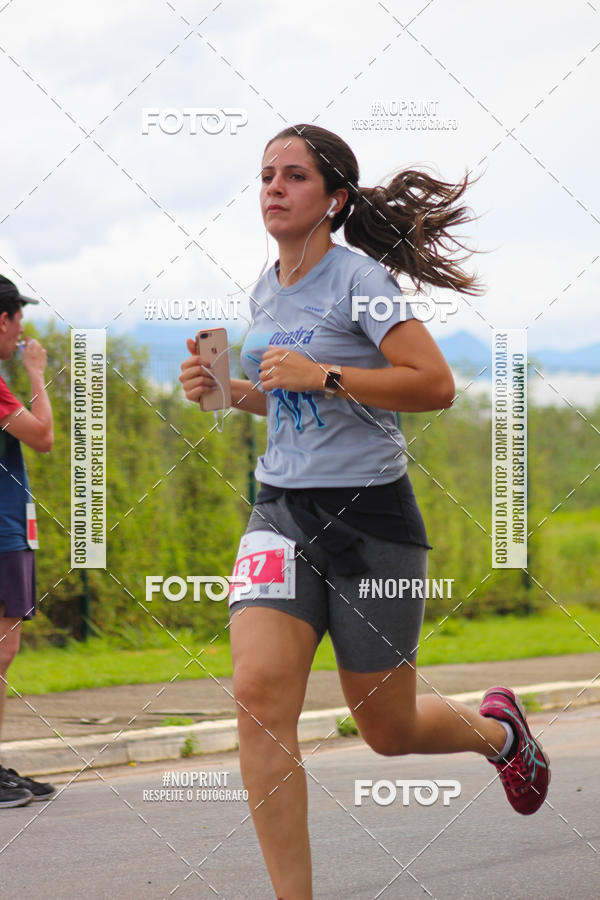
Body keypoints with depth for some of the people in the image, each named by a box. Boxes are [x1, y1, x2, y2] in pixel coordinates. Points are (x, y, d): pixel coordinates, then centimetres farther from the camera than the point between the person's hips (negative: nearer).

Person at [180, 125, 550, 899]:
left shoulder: (359, 278, -11)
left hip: (369, 514, -5)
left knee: (389, 732, 7)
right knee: (259, 691, -18)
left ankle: (498, 729, 42)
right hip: (282, 511, 5)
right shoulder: (265, 292, 11)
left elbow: (435, 386, -19)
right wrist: (229, 391, 8)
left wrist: (322, 375, -24)